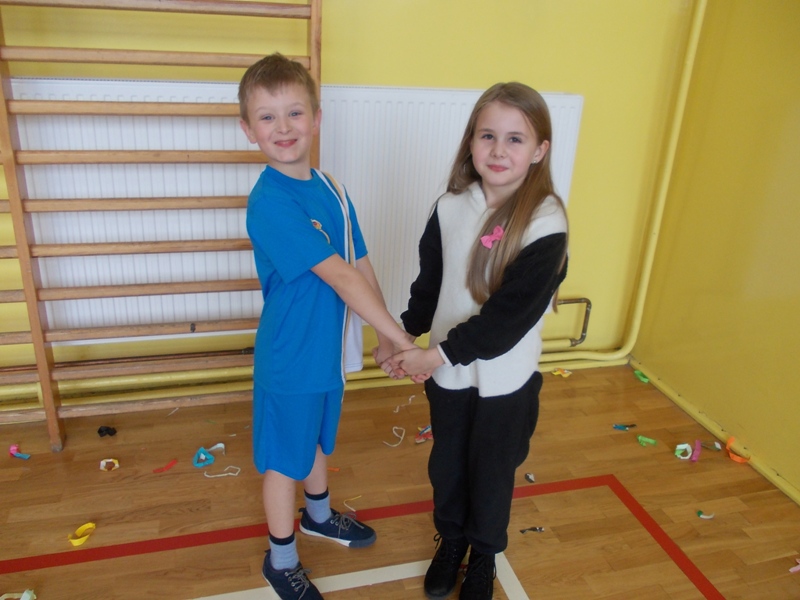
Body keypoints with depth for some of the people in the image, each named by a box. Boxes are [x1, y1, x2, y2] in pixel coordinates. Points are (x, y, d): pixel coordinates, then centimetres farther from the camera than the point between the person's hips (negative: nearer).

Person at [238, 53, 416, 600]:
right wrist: (402, 338, -28)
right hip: (289, 358, -7)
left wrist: (383, 333, -2)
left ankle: (319, 515, 54)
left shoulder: (330, 189, -1)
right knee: (286, 461, 12)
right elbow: (340, 276, -29)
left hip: (328, 347, 7)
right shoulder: (270, 201, -26)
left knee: (318, 439, 28)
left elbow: (362, 264, 2)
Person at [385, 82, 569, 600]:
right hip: (448, 371, 4)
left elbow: (510, 315, -24)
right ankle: (450, 541, 48)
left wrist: (438, 353, -24)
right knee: (446, 464, 21)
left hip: (506, 378, -3)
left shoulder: (545, 225, -21)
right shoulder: (451, 208, -6)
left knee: (492, 474, 16)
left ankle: (484, 556, 44)